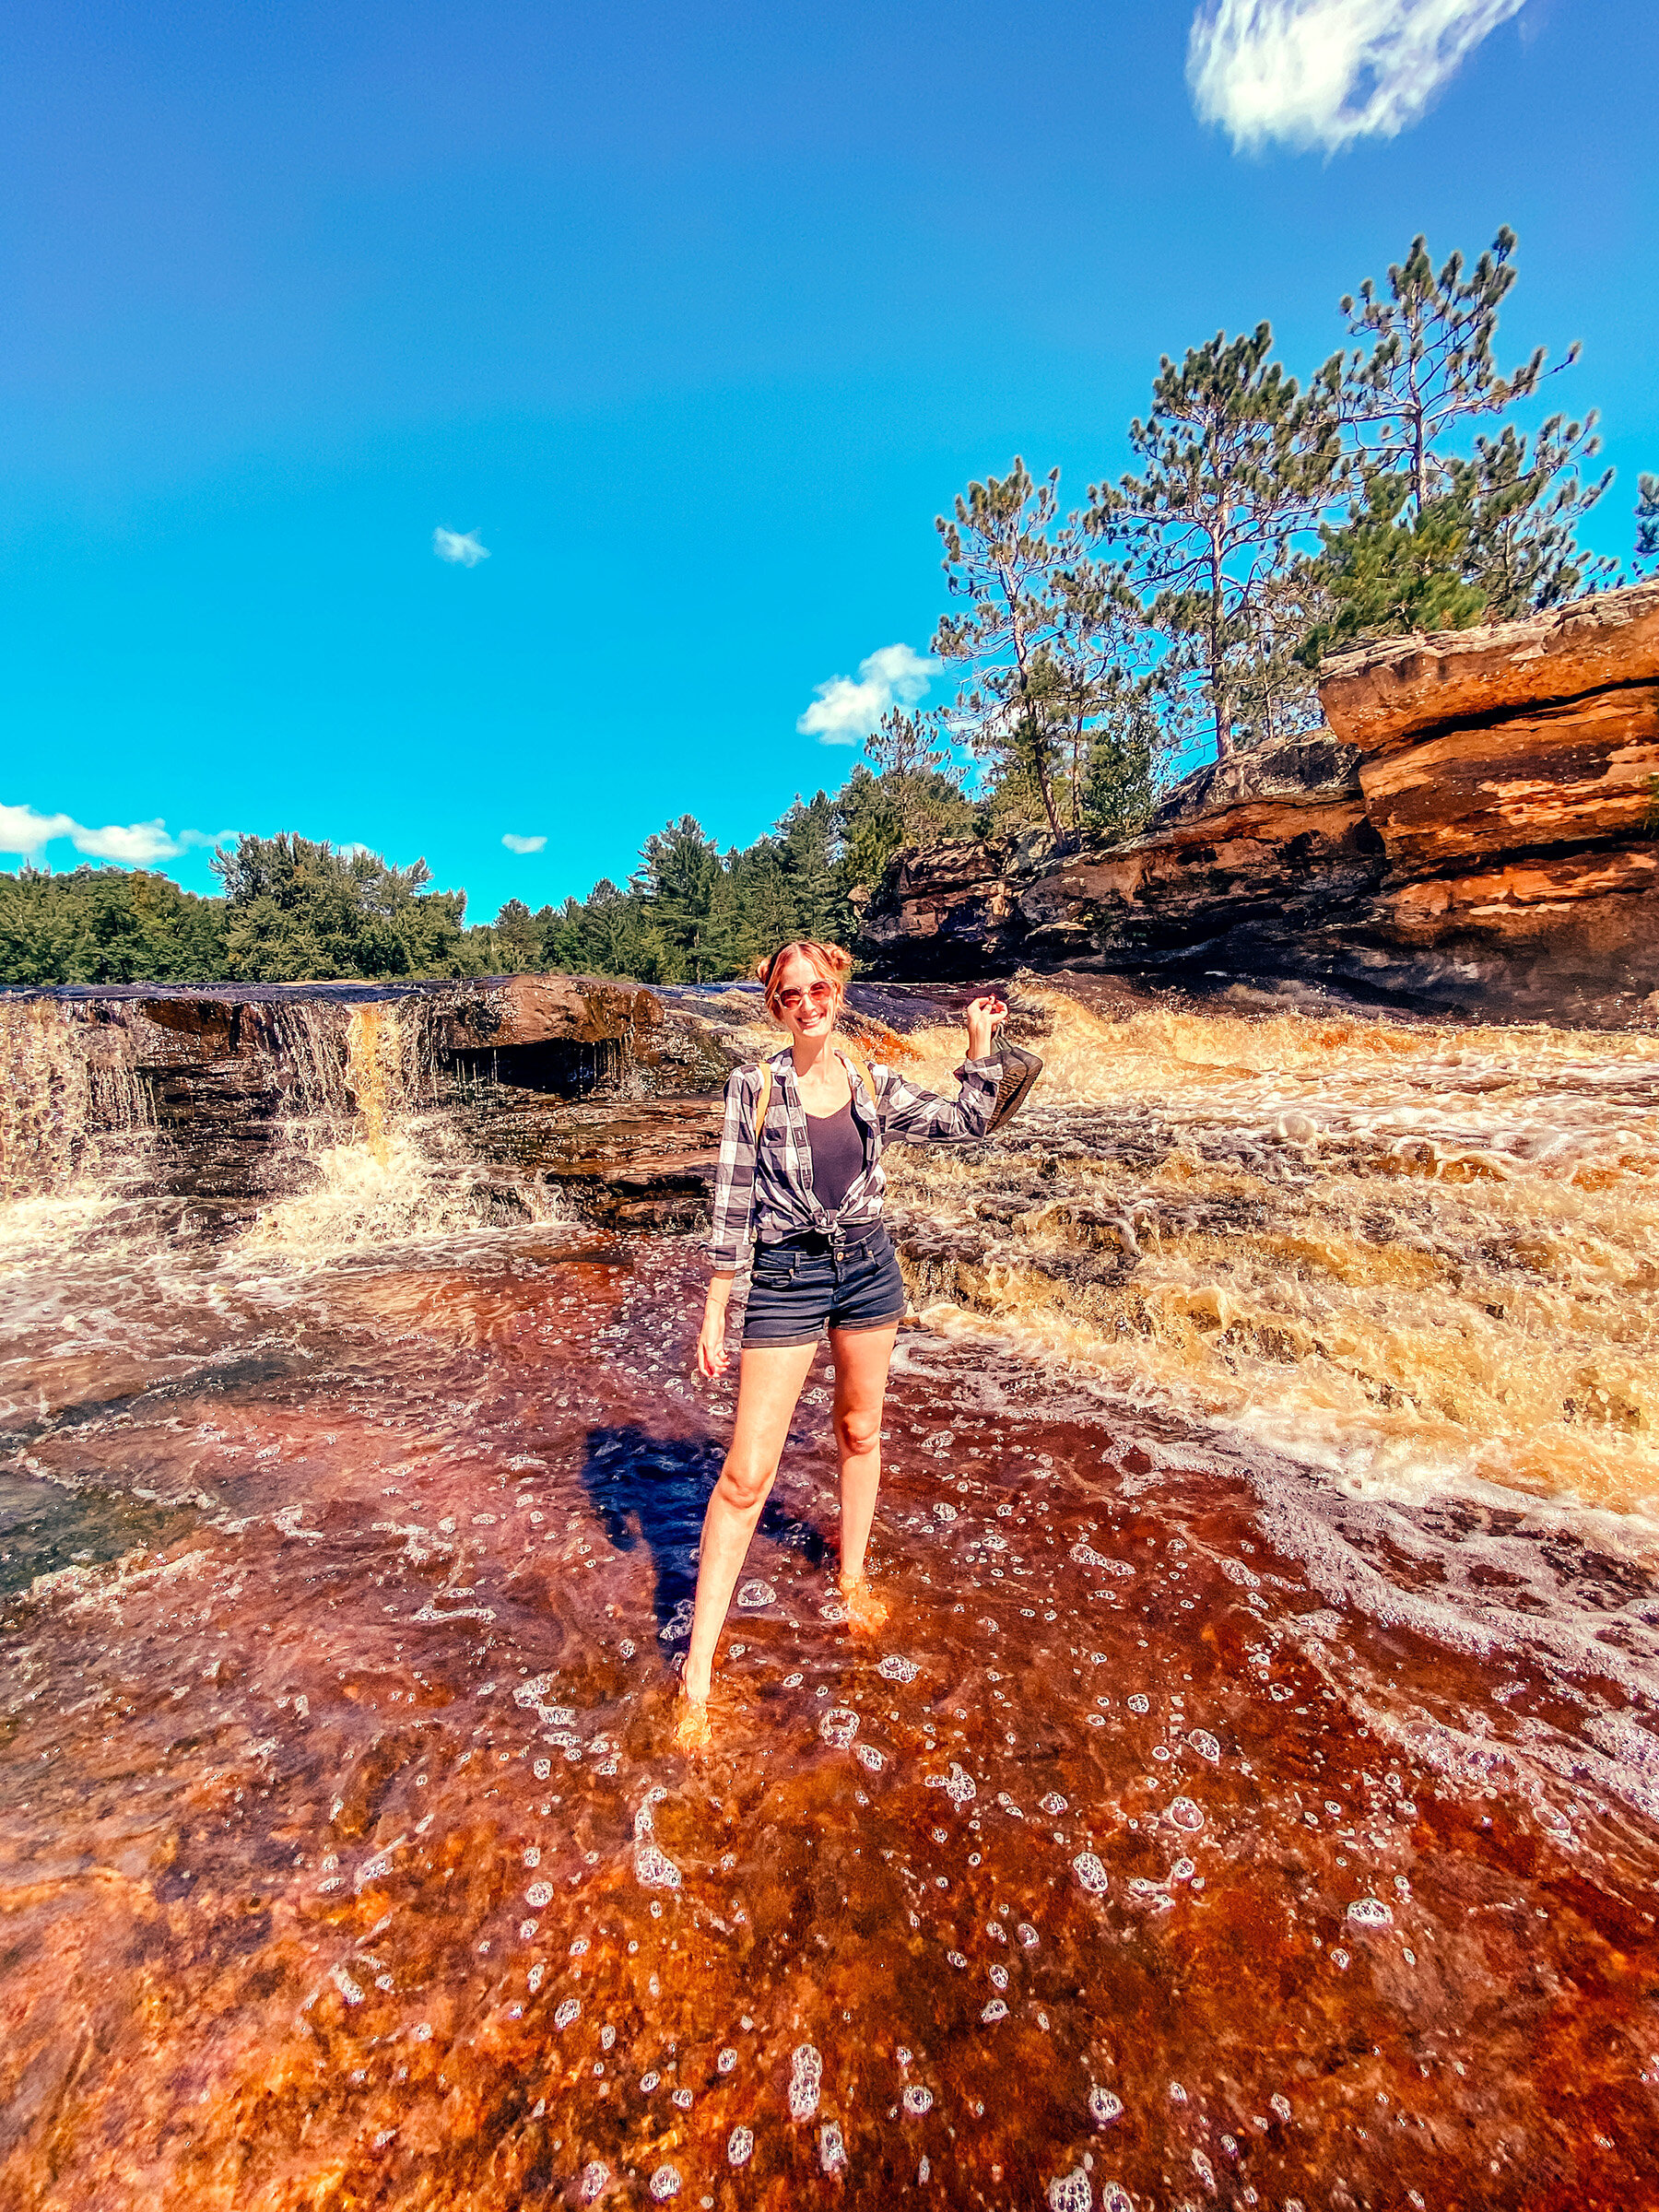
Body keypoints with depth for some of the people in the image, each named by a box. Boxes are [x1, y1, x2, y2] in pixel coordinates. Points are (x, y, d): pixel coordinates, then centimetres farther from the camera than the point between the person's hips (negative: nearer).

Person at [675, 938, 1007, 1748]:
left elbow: (964, 1122, 11)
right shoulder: (754, 1086, -7)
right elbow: (733, 1204, -7)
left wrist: (980, 1047, 1)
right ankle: (698, 1668, 13)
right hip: (785, 1278, -4)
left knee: (860, 1433, 21)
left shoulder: (874, 1082, 2)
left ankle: (852, 1576, 46)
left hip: (868, 1266, 4)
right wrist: (714, 1313, -7)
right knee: (746, 1473, -3)